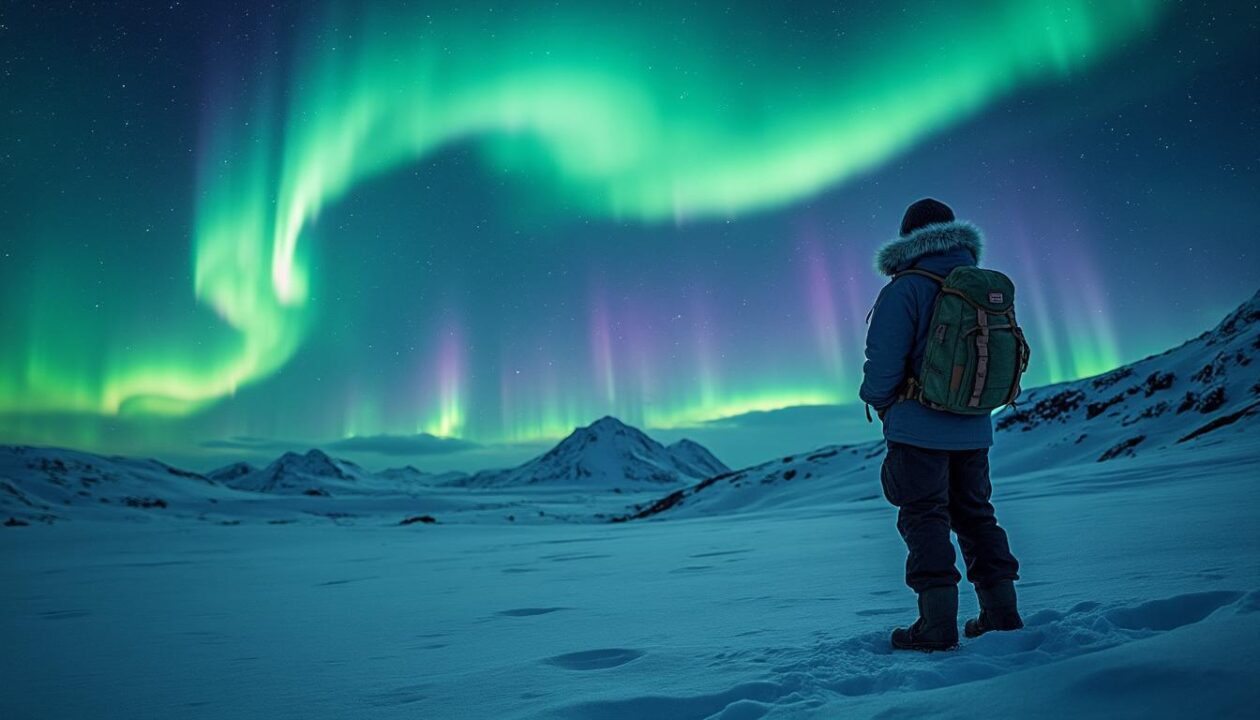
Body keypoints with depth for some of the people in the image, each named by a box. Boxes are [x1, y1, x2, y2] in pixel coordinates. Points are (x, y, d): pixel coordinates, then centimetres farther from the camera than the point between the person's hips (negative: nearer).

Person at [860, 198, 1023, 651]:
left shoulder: (905, 288, -13)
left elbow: (883, 359, -16)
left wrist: (879, 402, 2)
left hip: (919, 427, -6)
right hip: (974, 428, 6)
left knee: (925, 519, 1)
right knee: (975, 514, 17)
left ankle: (938, 626, 2)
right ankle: (1002, 614, 24)